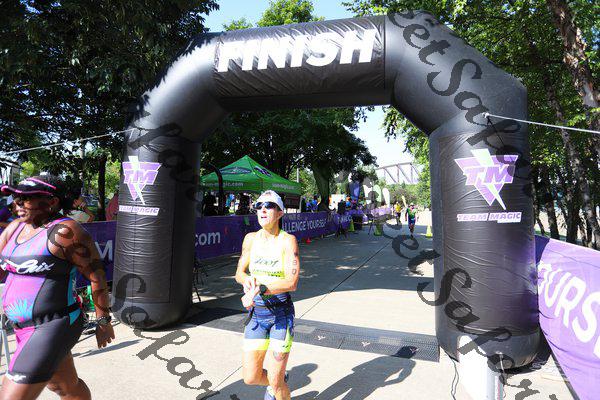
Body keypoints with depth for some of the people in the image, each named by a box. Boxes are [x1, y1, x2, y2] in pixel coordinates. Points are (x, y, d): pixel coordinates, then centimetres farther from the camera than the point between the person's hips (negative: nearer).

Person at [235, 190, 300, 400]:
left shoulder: (288, 240, -12)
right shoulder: (251, 238, 1)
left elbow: (292, 282, -20)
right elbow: (239, 272, 10)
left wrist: (259, 290, -29)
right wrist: (246, 280, -12)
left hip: (281, 316, -4)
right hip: (256, 315, 4)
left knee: (275, 382, 1)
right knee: (251, 378, 12)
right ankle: (279, 380, 43)